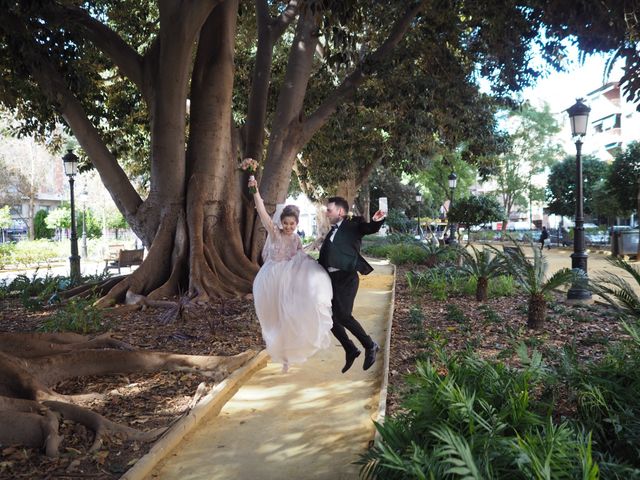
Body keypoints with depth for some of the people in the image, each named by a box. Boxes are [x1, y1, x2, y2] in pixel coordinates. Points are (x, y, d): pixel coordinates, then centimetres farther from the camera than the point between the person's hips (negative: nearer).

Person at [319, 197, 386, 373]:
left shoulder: (353, 225, 0)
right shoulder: (332, 232, 21)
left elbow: (369, 228, -19)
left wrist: (376, 221, -40)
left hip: (346, 278, -8)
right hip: (330, 278, 8)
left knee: (342, 315, -17)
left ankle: (370, 346, 2)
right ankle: (350, 350, 20)